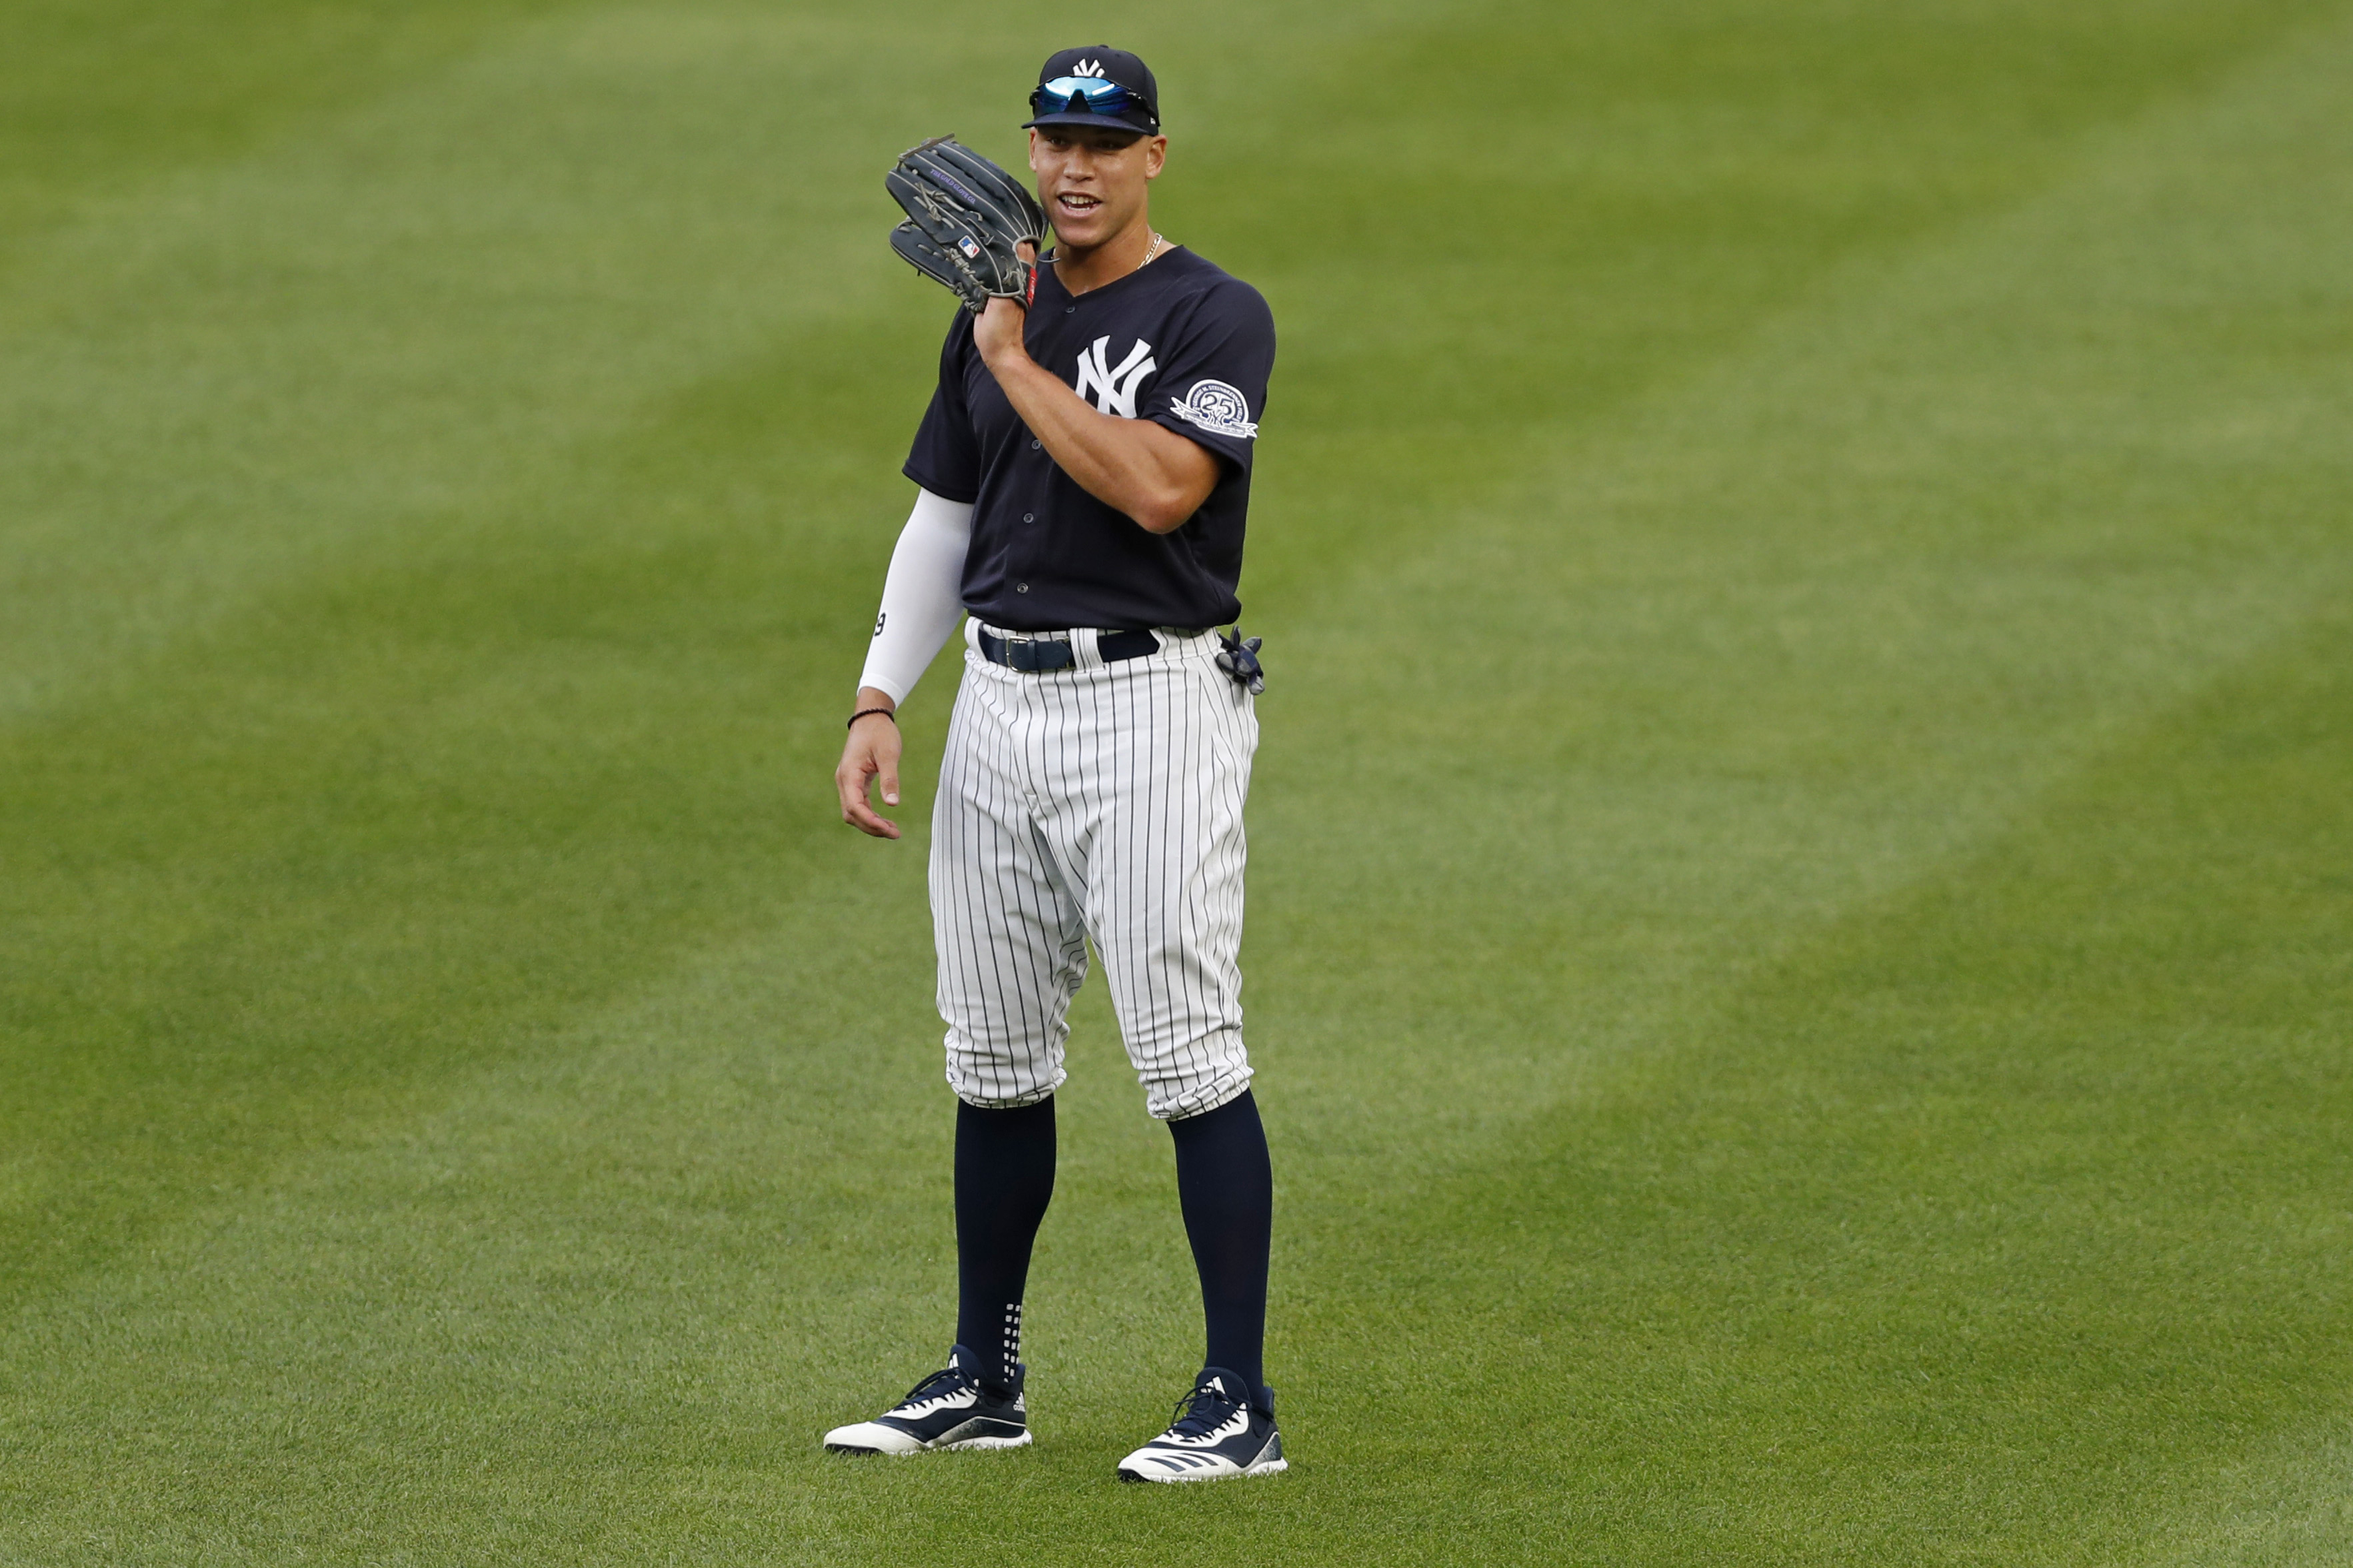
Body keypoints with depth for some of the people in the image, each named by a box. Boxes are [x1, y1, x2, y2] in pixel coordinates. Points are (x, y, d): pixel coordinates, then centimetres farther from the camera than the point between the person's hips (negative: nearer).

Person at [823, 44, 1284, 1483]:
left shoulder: (1214, 319, -8)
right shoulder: (995, 319, 14)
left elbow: (1157, 488, -23)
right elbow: (944, 515, 19)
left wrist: (1016, 364, -15)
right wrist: (880, 701, 10)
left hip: (1148, 705, -7)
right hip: (1000, 707, 7)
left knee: (1190, 1054, -9)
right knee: (994, 1060, 11)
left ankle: (1241, 1404, -8)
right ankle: (985, 1382, 21)